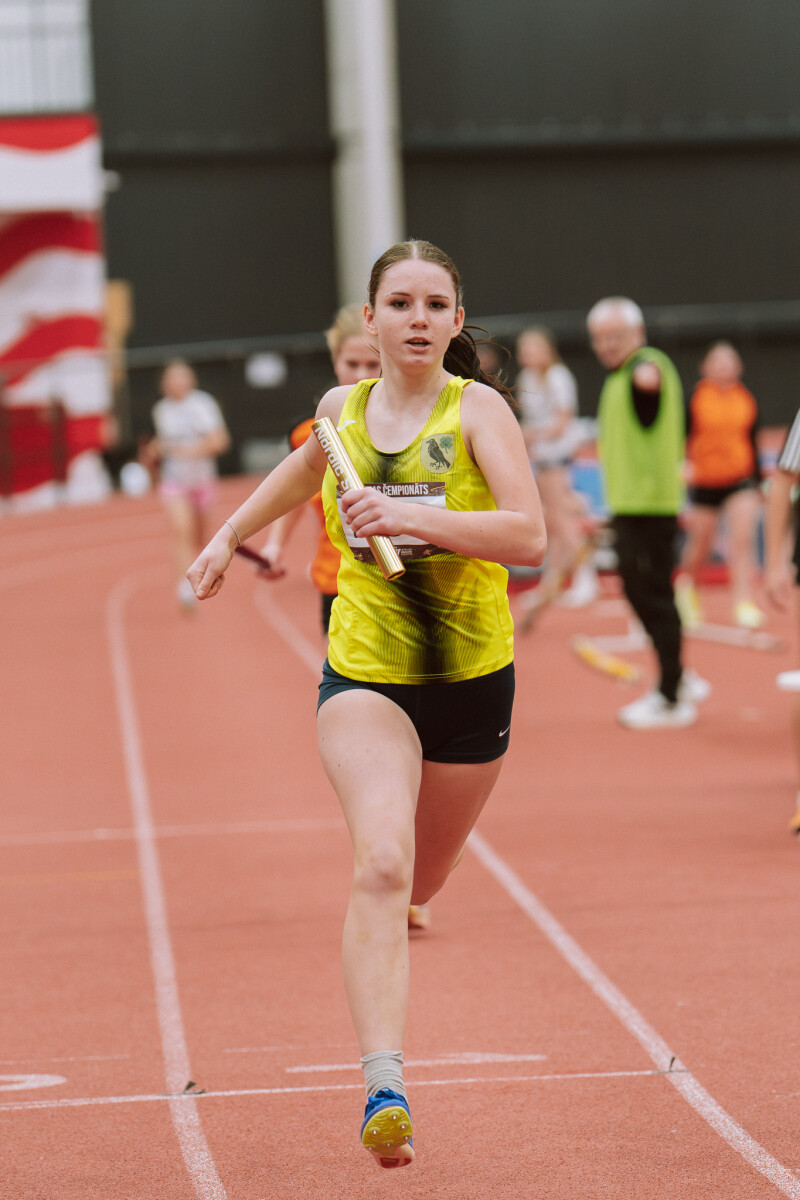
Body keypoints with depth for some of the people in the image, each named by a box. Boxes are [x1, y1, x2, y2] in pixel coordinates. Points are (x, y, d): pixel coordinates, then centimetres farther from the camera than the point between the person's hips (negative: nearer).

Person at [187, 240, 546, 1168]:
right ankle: (384, 1089, -31)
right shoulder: (344, 409, 1)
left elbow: (528, 536, -23)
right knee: (381, 866, -24)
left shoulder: (477, 409, -10)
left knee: (417, 881, 19)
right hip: (364, 673, 0)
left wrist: (415, 516, -33)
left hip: (470, 677, 0)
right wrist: (232, 533, 31)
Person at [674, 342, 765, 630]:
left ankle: (745, 604, -16)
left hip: (740, 479, 2)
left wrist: (759, 481, 15)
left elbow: (753, 442, 13)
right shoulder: (696, 398, -5)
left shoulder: (746, 399, 5)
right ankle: (686, 585, 41)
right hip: (705, 481, -2)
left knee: (743, 539, -15)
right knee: (700, 546, 9)